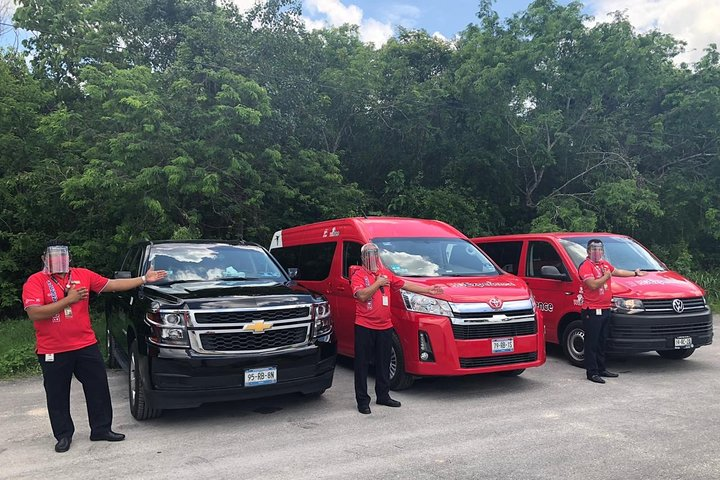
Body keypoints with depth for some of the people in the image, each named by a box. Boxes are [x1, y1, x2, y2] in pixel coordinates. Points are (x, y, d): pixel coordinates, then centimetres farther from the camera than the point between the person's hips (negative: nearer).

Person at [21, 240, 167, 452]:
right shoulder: (35, 281, -6)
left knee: (99, 388, 8)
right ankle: (63, 435, 26)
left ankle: (101, 429, 22)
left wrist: (144, 279, 6)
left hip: (86, 345, 3)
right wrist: (68, 300, -23)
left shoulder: (83, 275, 4)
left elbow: (113, 285, 8)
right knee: (58, 395, 9)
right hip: (53, 352, -3)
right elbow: (34, 313, -18)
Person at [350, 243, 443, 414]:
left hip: (385, 326, 6)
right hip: (364, 326, -6)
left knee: (384, 363, 14)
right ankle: (362, 401, 8)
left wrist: (428, 290, 15)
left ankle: (383, 395, 27)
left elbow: (405, 285, 17)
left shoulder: (385, 273, 13)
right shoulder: (358, 275, -5)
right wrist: (378, 283, -14)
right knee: (362, 364, 1)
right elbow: (362, 295, -20)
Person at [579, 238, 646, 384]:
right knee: (592, 343, -5)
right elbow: (593, 285, -24)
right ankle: (592, 372, -1)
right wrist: (606, 276, -11)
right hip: (592, 311, -9)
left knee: (602, 342, 16)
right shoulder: (585, 266, -12)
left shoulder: (605, 264, 16)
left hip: (605, 309, 9)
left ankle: (601, 369, 25)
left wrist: (635, 273, 43)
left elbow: (617, 271, 34)